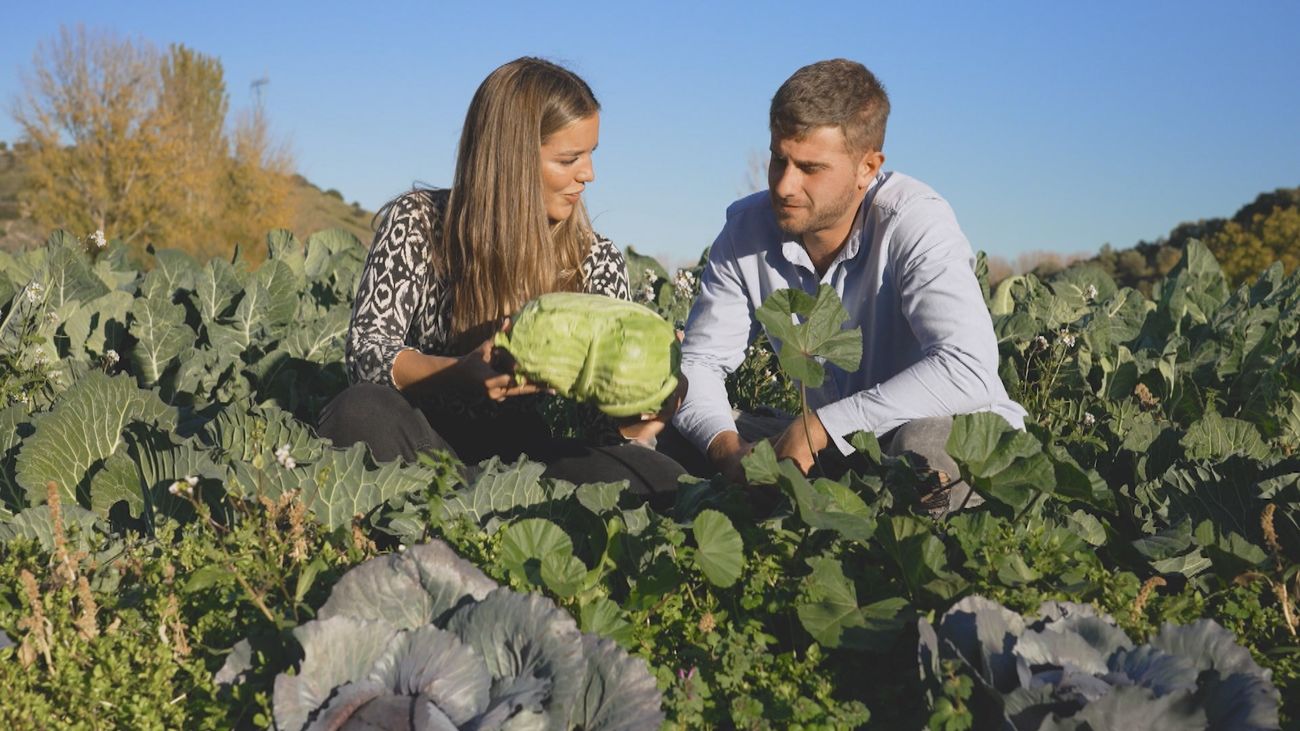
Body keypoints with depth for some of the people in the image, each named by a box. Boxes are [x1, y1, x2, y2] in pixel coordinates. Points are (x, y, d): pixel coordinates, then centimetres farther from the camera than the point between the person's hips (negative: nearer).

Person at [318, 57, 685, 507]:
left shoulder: (597, 261, 3)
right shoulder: (419, 224, -4)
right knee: (361, 412, -35)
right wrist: (462, 374, -31)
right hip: (426, 440, -2)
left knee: (664, 483, -26)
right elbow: (366, 349, -12)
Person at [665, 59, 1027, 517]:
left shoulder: (915, 222, -22)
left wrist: (819, 425, -34)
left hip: (964, 433, -5)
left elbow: (968, 368, -35)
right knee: (669, 440, -8)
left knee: (925, 447, -40)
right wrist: (728, 447, -24)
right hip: (832, 446, 5)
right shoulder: (746, 230, -6)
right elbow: (698, 362, -2)